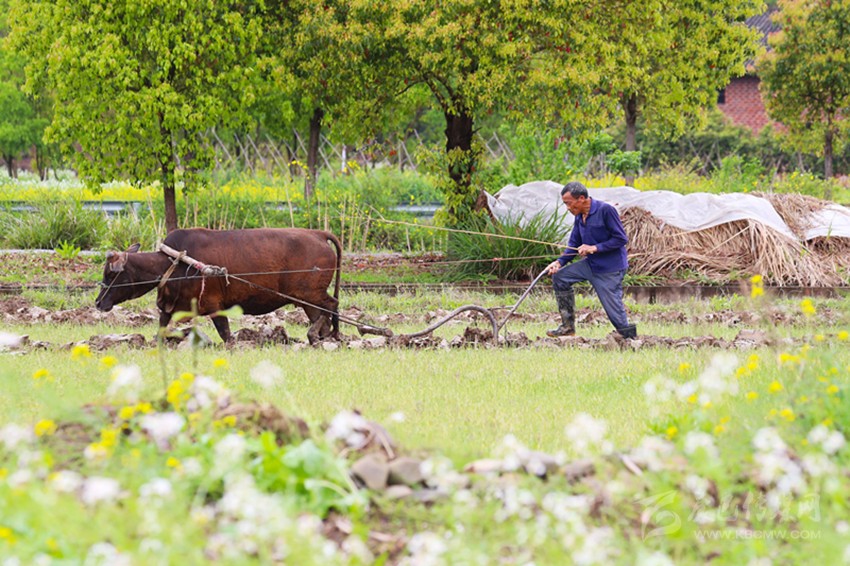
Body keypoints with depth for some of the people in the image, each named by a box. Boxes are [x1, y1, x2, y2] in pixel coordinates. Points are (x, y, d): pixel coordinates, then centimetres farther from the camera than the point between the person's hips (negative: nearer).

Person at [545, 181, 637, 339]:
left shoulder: (605, 210, -18)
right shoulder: (579, 217, 5)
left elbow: (621, 239, -18)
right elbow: (574, 245, 11)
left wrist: (595, 248, -22)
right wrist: (560, 262, -5)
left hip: (610, 269, -8)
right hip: (591, 264, 8)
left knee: (614, 309, -9)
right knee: (560, 276, 4)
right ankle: (568, 327, 8)